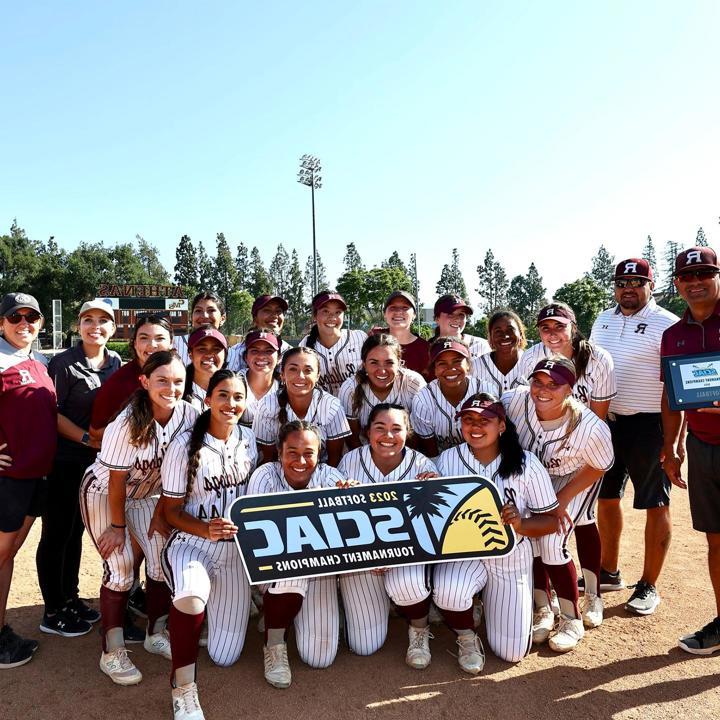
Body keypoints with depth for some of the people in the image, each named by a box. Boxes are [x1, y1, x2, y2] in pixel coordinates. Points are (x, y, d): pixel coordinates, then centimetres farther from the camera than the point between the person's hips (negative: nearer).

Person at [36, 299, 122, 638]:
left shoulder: (115, 362, 5)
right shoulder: (64, 363, -13)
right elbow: (52, 412, -14)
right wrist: (86, 438, -19)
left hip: (95, 459, 6)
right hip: (64, 460, -6)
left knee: (76, 530, 18)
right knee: (56, 533, 4)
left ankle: (70, 598, 32)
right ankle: (53, 612, 17)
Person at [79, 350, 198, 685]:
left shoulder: (188, 414, -20)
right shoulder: (126, 424, -32)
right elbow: (117, 480, -22)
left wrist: (162, 512, -3)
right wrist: (118, 526, -12)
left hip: (147, 493, 4)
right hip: (103, 493, -4)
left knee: (163, 559, -1)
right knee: (120, 567, -9)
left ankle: (156, 633, 21)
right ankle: (112, 653, 8)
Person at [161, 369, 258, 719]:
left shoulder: (249, 439, -1)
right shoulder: (185, 446, -13)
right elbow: (172, 511, -8)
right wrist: (206, 530, -25)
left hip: (236, 549, 4)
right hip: (191, 543, -3)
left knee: (225, 657, 6)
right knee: (191, 598, -40)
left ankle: (215, 609, 39)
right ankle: (183, 688, -14)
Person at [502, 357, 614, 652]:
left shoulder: (590, 427, -34)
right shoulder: (515, 400, -31)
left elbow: (599, 467, -14)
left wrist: (562, 500, -16)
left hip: (573, 480, -3)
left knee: (551, 544, -15)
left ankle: (572, 619, 9)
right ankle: (543, 611, 16)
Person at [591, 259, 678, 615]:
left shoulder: (667, 325, -10)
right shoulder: (603, 321, 10)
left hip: (649, 425, -6)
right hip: (607, 422, 7)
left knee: (656, 504, 4)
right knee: (606, 497, 15)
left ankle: (648, 586, 18)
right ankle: (609, 572, 32)